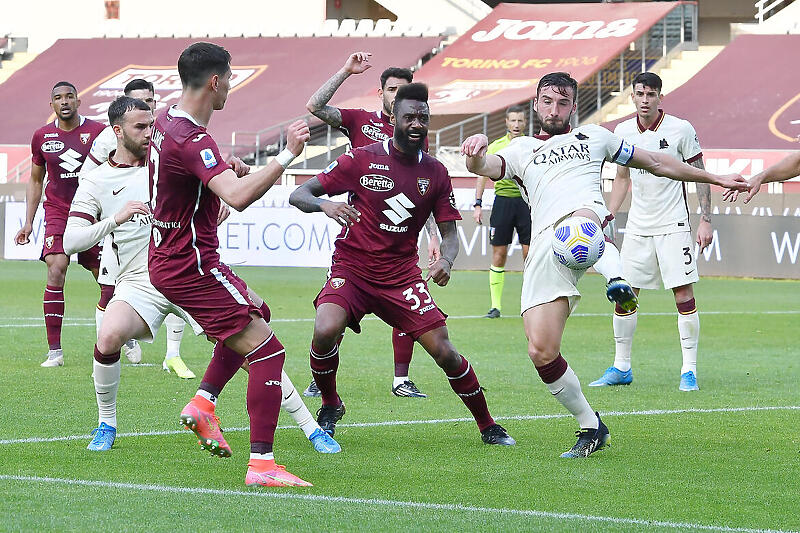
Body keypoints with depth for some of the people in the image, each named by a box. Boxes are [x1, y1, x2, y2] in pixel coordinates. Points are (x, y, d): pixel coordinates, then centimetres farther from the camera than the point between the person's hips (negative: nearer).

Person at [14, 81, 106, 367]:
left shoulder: (98, 132, -3)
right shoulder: (41, 137, 4)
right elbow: (35, 180, 15)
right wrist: (28, 223, 11)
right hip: (57, 212, 1)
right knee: (56, 271, -17)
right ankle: (54, 350, -16)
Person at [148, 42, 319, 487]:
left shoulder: (167, 121, 6)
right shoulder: (194, 141, -25)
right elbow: (238, 198, -41)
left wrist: (225, 168, 21)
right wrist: (286, 155, -39)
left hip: (169, 261, 10)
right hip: (191, 267, -10)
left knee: (257, 311, 30)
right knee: (268, 351, -10)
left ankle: (202, 404, 21)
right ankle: (262, 464, -14)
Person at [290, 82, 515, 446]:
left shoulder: (435, 174, 4)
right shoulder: (361, 160, -5)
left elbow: (449, 231, 9)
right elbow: (298, 195, -5)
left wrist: (446, 261, -15)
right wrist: (324, 205, -28)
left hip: (403, 276, 2)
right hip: (351, 269, -2)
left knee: (444, 351, -8)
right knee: (326, 331, -29)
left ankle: (487, 426, 12)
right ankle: (329, 406, 0)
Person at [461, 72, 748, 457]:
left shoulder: (592, 137, 28)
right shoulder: (520, 150, 26)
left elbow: (655, 163, 34)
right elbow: (485, 167, 5)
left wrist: (716, 179, 35)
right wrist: (475, 153, -21)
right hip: (543, 249, 2)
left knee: (576, 224, -43)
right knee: (541, 352, -10)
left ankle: (618, 278, -70)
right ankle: (591, 427, 6)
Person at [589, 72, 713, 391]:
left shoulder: (680, 129, -6)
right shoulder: (623, 132, 6)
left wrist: (705, 219, -8)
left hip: (673, 227, -4)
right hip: (637, 227, 4)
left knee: (684, 295, -8)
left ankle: (689, 370, -1)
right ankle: (621, 368, 14)